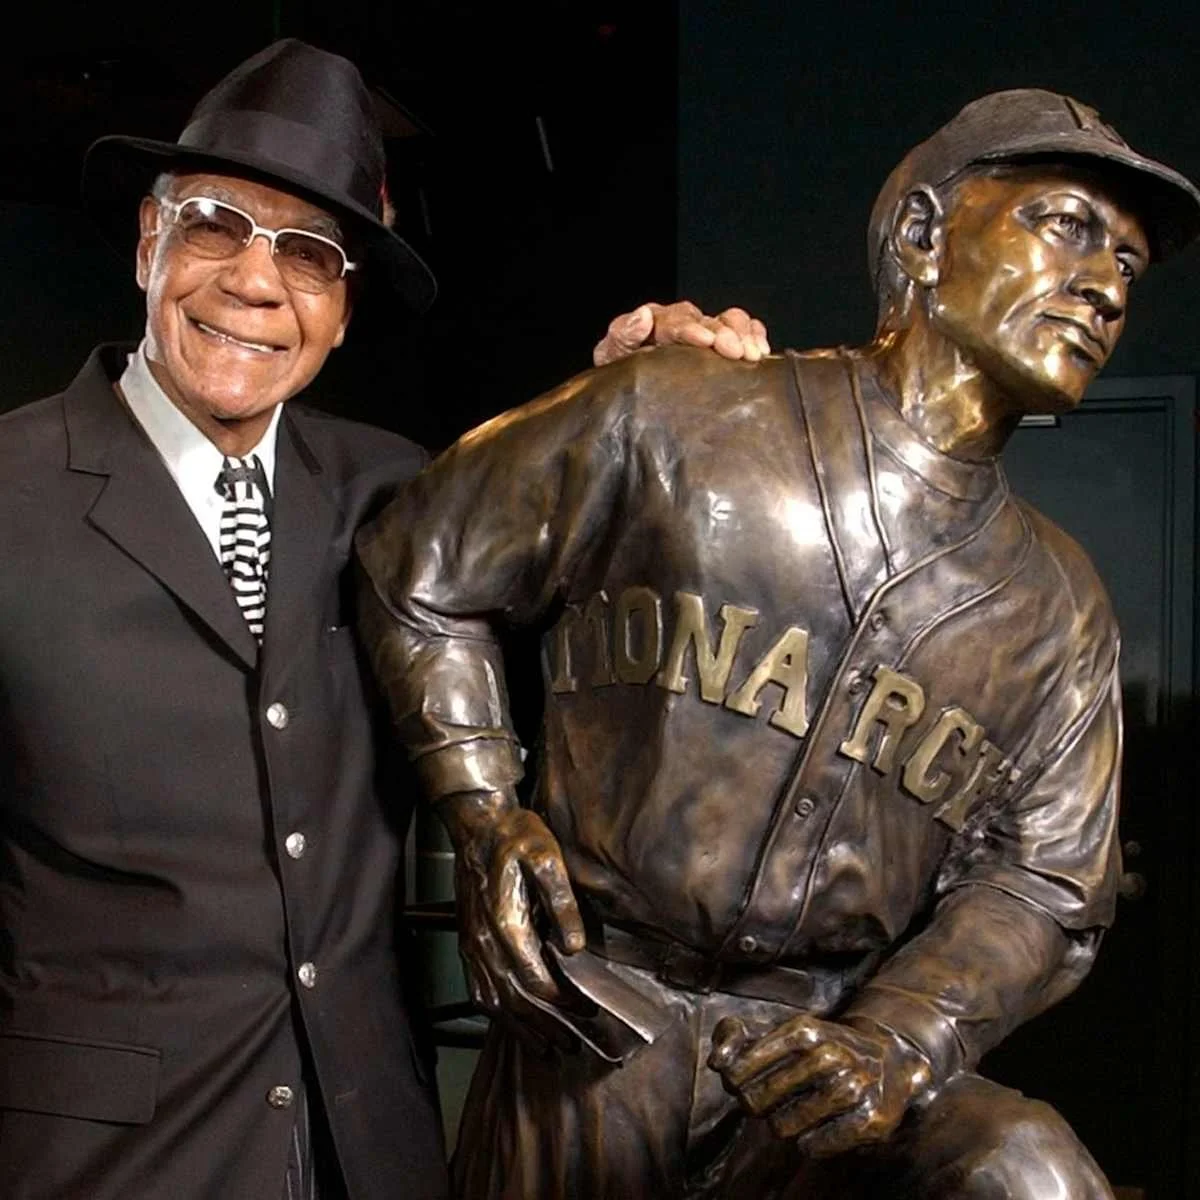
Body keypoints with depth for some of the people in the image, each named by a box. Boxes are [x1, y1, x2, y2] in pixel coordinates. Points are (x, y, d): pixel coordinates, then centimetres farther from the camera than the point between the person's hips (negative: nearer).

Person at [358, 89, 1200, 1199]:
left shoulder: (1057, 608, 8)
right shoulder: (667, 420, -2)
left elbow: (1041, 885, 6)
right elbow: (421, 570, 8)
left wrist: (897, 1045, -12)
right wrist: (483, 812, -2)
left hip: (819, 1070, 2)